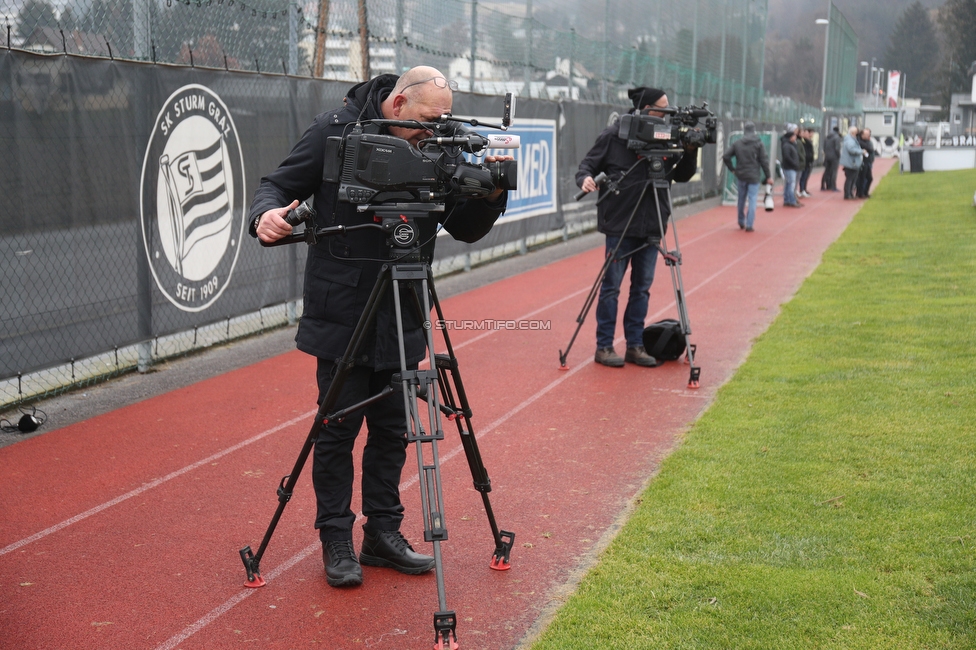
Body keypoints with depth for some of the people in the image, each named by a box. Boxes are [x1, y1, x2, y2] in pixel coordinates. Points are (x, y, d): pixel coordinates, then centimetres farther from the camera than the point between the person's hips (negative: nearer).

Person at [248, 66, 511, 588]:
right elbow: (279, 184, -3)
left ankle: (382, 533, 24)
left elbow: (466, 229, 5)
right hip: (341, 315, -4)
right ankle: (335, 541, 15)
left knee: (391, 429, 11)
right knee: (338, 430, 3)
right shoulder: (336, 131, -7)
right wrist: (266, 215, -25)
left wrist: (489, 194, -14)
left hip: (400, 322, 4)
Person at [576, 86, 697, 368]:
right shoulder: (613, 136, -5)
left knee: (642, 287, 9)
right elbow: (588, 165, -1)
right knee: (611, 286, 2)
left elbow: (682, 176, 11)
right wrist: (585, 179, -22)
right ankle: (604, 347, 10)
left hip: (651, 227, 5)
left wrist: (690, 152, -6)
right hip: (620, 225, -4)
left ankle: (635, 345, 17)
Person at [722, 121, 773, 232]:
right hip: (753, 177, -3)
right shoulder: (759, 144, -6)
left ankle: (741, 222, 28)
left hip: (740, 176, 3)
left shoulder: (737, 143, 1)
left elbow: (725, 156, -4)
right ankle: (749, 225, -6)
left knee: (741, 199, 17)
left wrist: (732, 169, 5)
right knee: (752, 200, 0)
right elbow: (764, 161, -8)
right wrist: (768, 176, -2)